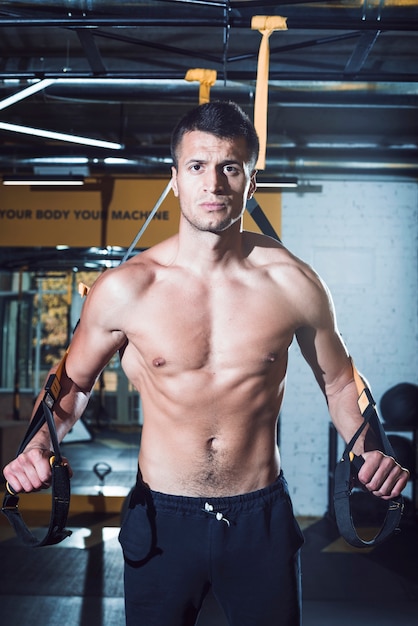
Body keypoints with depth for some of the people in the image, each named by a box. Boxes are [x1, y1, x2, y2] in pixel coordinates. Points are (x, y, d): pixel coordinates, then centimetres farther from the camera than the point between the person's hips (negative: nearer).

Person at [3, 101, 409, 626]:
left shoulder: (293, 283, -8)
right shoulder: (125, 289, -11)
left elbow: (338, 380, 7)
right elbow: (74, 381, 4)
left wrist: (368, 451, -10)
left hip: (262, 519, 1)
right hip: (161, 521, 0)